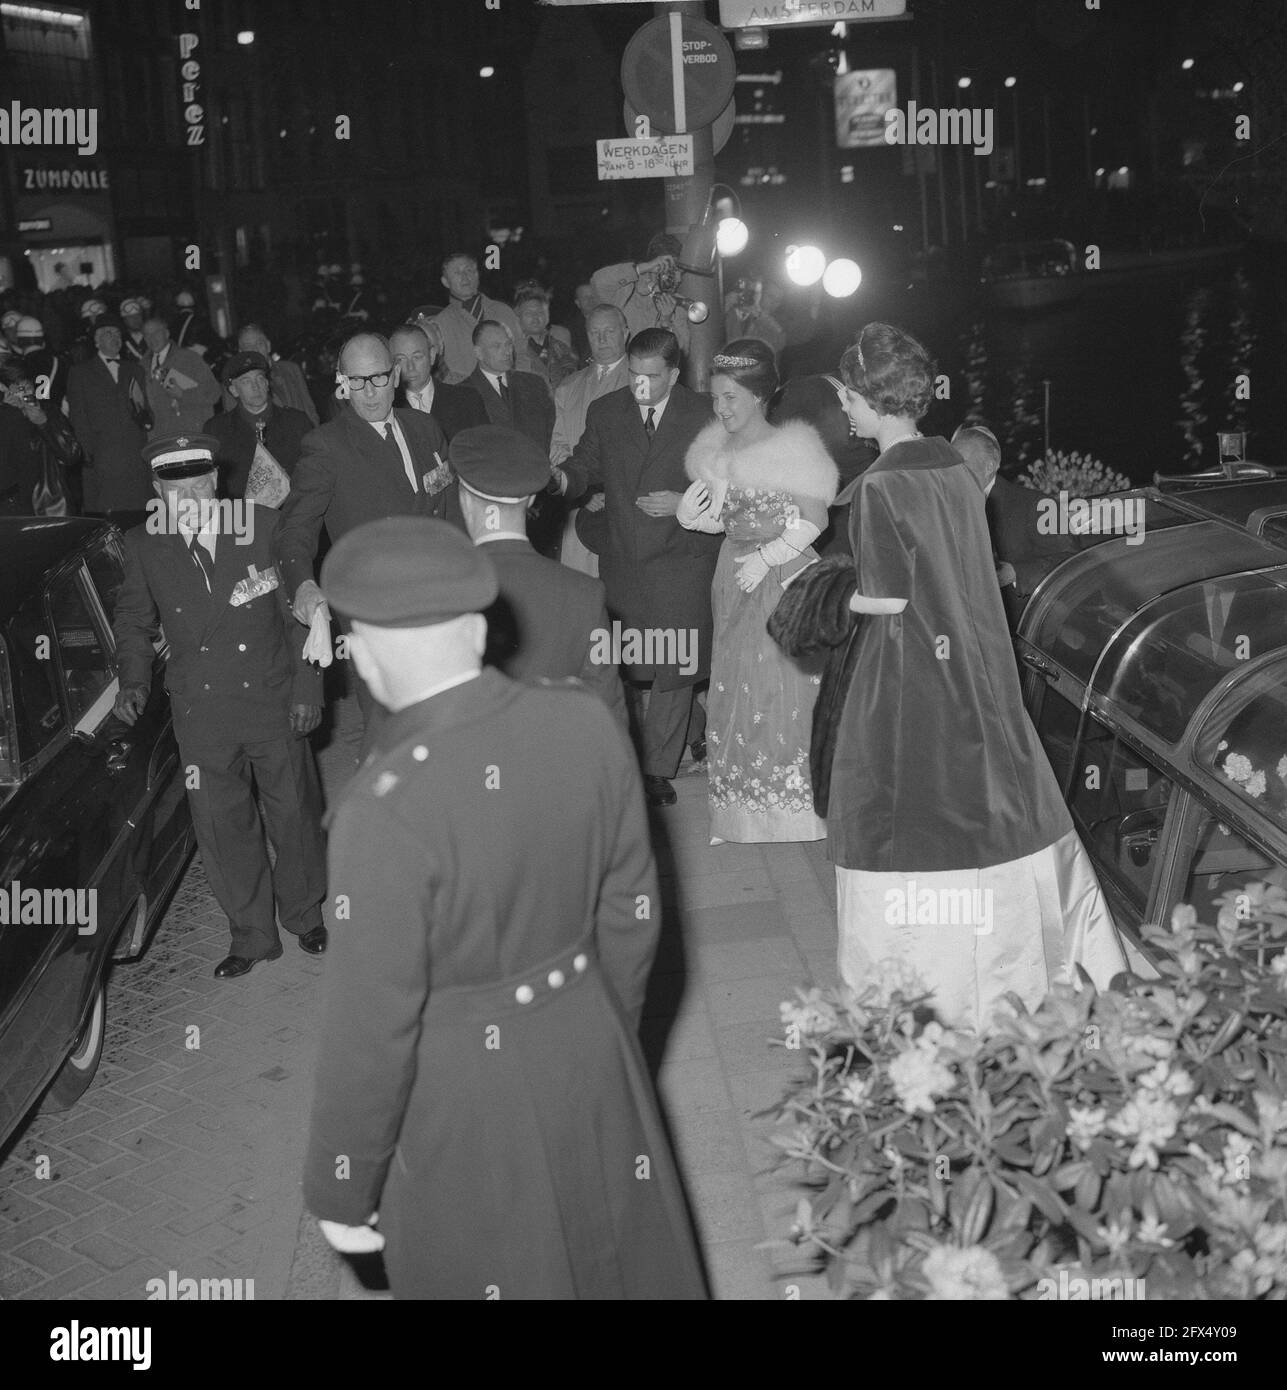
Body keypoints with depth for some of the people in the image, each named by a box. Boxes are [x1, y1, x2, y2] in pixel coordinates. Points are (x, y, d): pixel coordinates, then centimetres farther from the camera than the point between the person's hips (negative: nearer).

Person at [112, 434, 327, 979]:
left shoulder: (265, 526, -7)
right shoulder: (144, 546, -2)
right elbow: (134, 622, 13)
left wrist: (307, 687, -3)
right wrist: (134, 679, -3)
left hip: (275, 705, -1)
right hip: (201, 715, 1)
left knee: (295, 814, 11)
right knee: (223, 827, 8)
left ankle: (303, 914, 36)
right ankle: (251, 935, 26)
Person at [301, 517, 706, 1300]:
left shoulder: (387, 808, -28)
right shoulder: (586, 725, -12)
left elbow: (373, 1023, -20)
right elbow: (630, 913, 0)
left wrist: (341, 1191, -4)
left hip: (458, 1104, -5)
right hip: (590, 1055, 5)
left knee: (491, 1270, 22)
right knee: (627, 1261, 27)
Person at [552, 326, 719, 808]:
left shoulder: (705, 416, -4)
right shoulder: (605, 412, 5)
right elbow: (586, 466, 8)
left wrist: (683, 503, -17)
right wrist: (562, 476, -15)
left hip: (681, 558, -3)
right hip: (624, 560, 3)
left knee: (672, 665, -1)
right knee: (635, 661, 9)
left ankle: (657, 769, 12)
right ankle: (696, 727, 35)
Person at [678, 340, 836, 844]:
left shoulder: (793, 447, -11)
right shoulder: (717, 451, 8)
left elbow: (814, 520, -11)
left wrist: (766, 557, -16)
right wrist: (693, 512, -7)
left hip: (786, 579, -6)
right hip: (735, 579, 6)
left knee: (784, 687, -3)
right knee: (734, 685, 8)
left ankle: (792, 812, 11)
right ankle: (739, 816, 19)